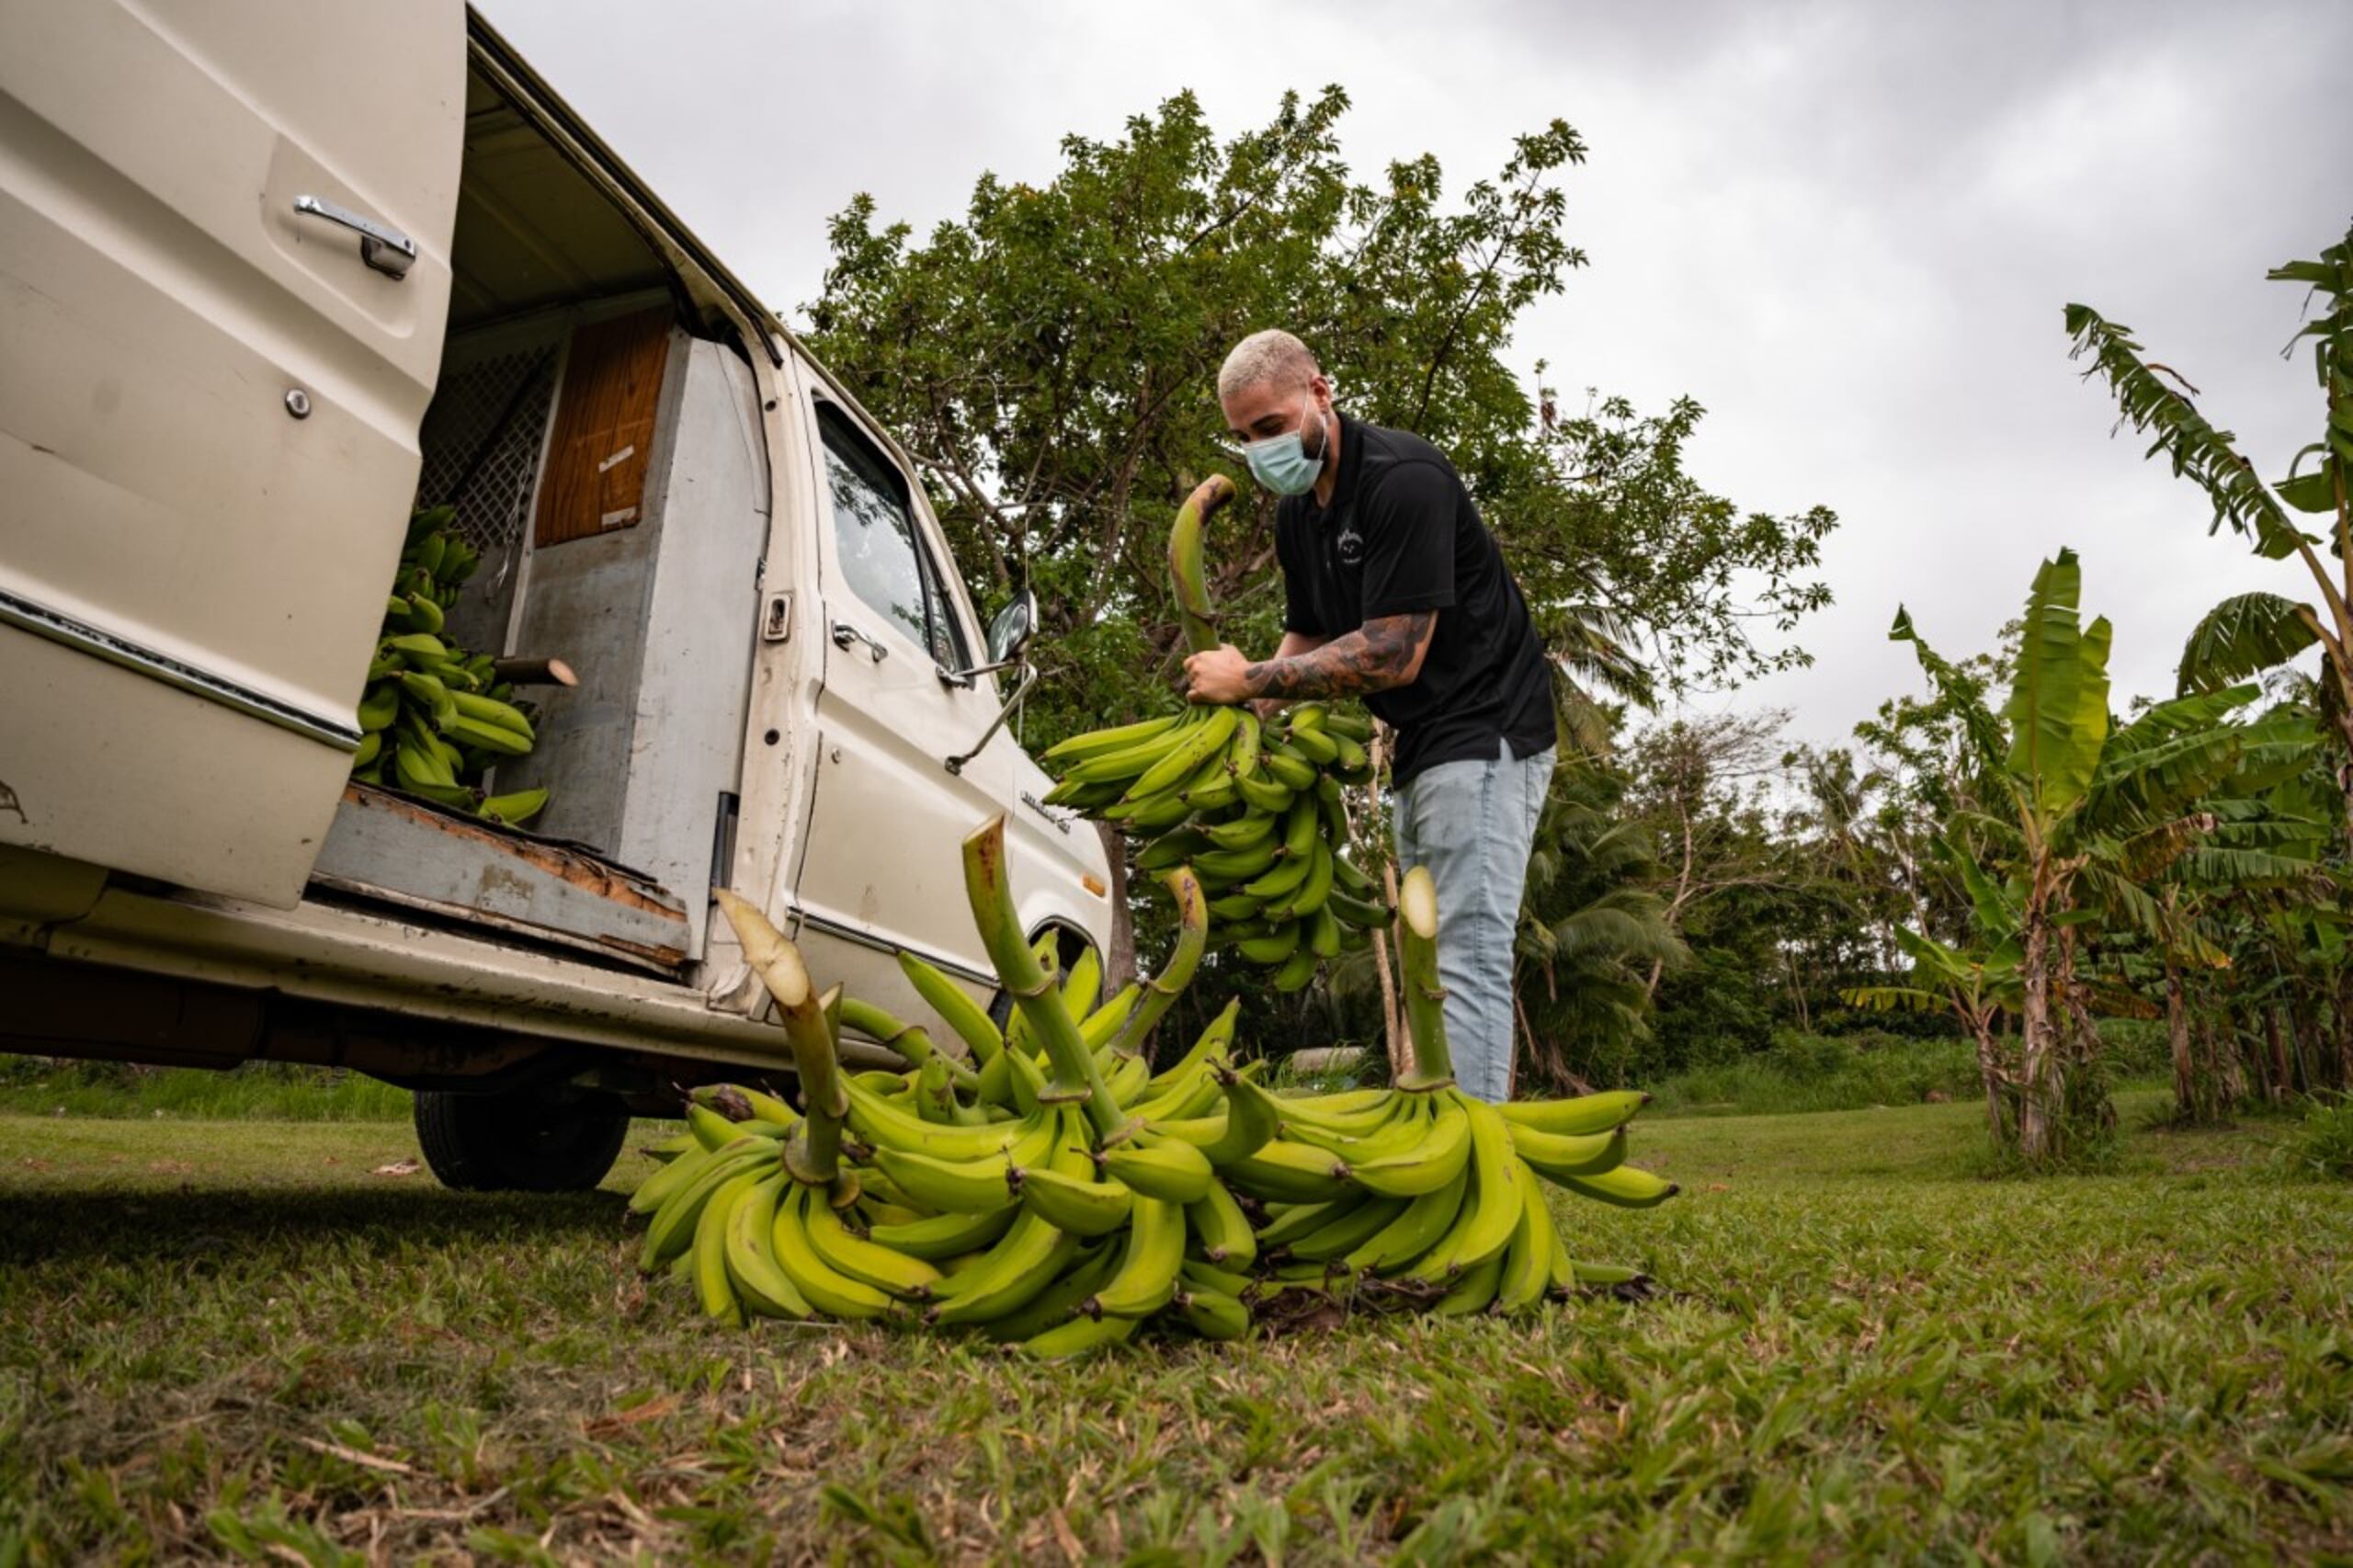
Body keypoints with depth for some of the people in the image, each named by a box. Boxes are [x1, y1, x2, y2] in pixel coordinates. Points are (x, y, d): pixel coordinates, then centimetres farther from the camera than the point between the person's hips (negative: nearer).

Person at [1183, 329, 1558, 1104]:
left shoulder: (1403, 478, -19)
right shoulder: (1296, 509, 10)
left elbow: (1394, 654, -24)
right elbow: (1306, 633, 19)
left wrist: (1251, 678, -17)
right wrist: (1248, 707, 0)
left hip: (1484, 728, -10)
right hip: (1421, 746, 10)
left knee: (1466, 956, -14)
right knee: (1436, 957, 10)